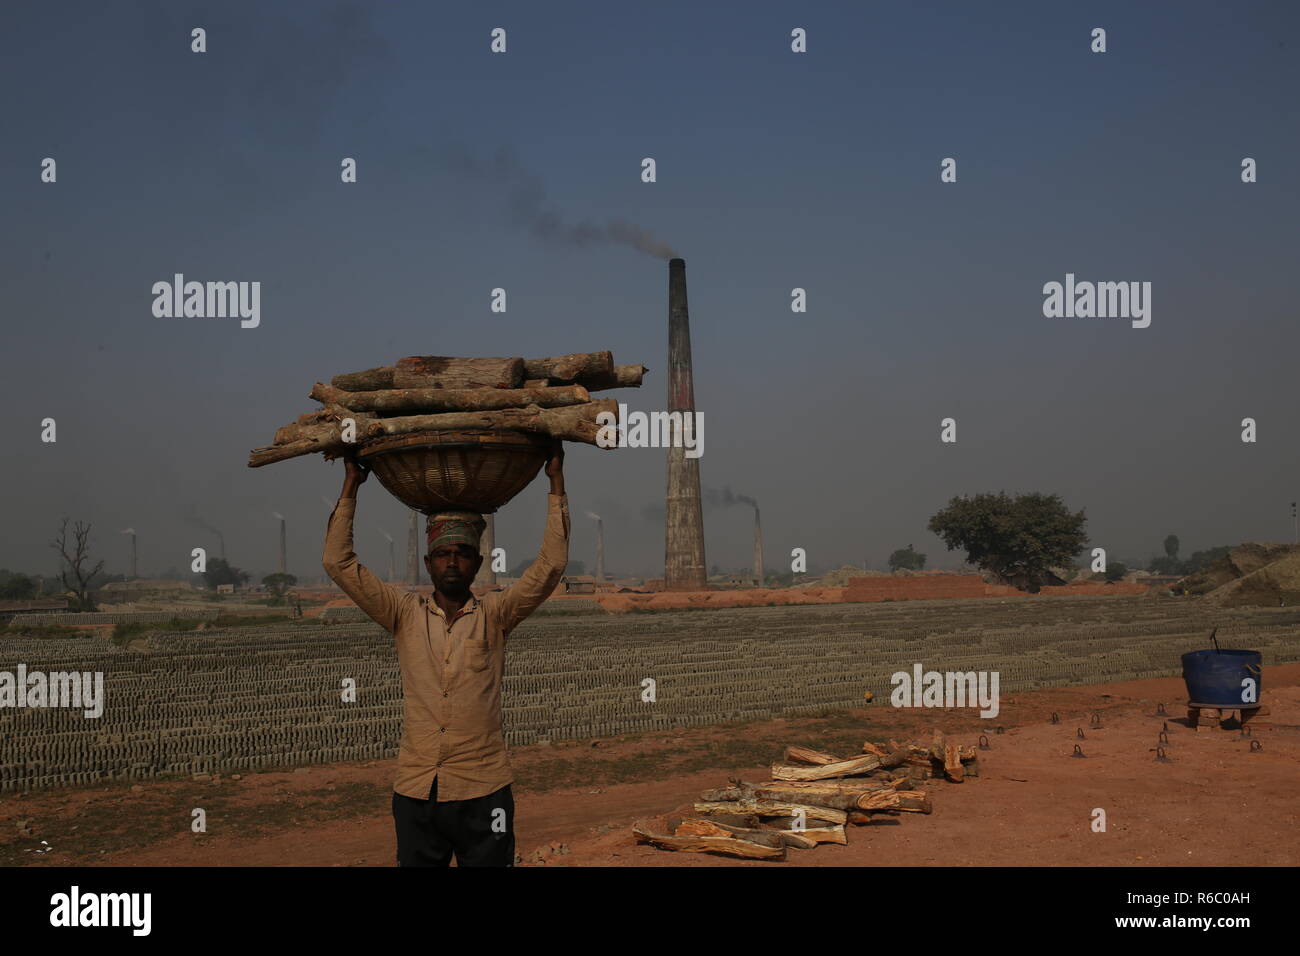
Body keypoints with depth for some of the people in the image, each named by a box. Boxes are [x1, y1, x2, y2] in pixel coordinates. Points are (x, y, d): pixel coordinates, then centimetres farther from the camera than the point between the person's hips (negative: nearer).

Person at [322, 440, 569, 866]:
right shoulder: (405, 614, 5)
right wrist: (351, 484, 3)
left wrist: (556, 480, -5)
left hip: (483, 791, -1)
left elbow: (551, 564, -6)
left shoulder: (495, 615, 2)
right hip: (416, 791, 1)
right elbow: (338, 563, 2)